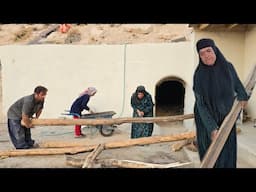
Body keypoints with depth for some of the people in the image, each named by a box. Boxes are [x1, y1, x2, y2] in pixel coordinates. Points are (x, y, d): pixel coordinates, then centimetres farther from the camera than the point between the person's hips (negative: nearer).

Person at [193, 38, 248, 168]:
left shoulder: (228, 67, -10)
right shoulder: (199, 75, -19)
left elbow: (236, 83, 12)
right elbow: (200, 104, -21)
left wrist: (243, 96, 25)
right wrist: (212, 128, -28)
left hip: (226, 118, 3)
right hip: (207, 119, -3)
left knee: (227, 152, 7)